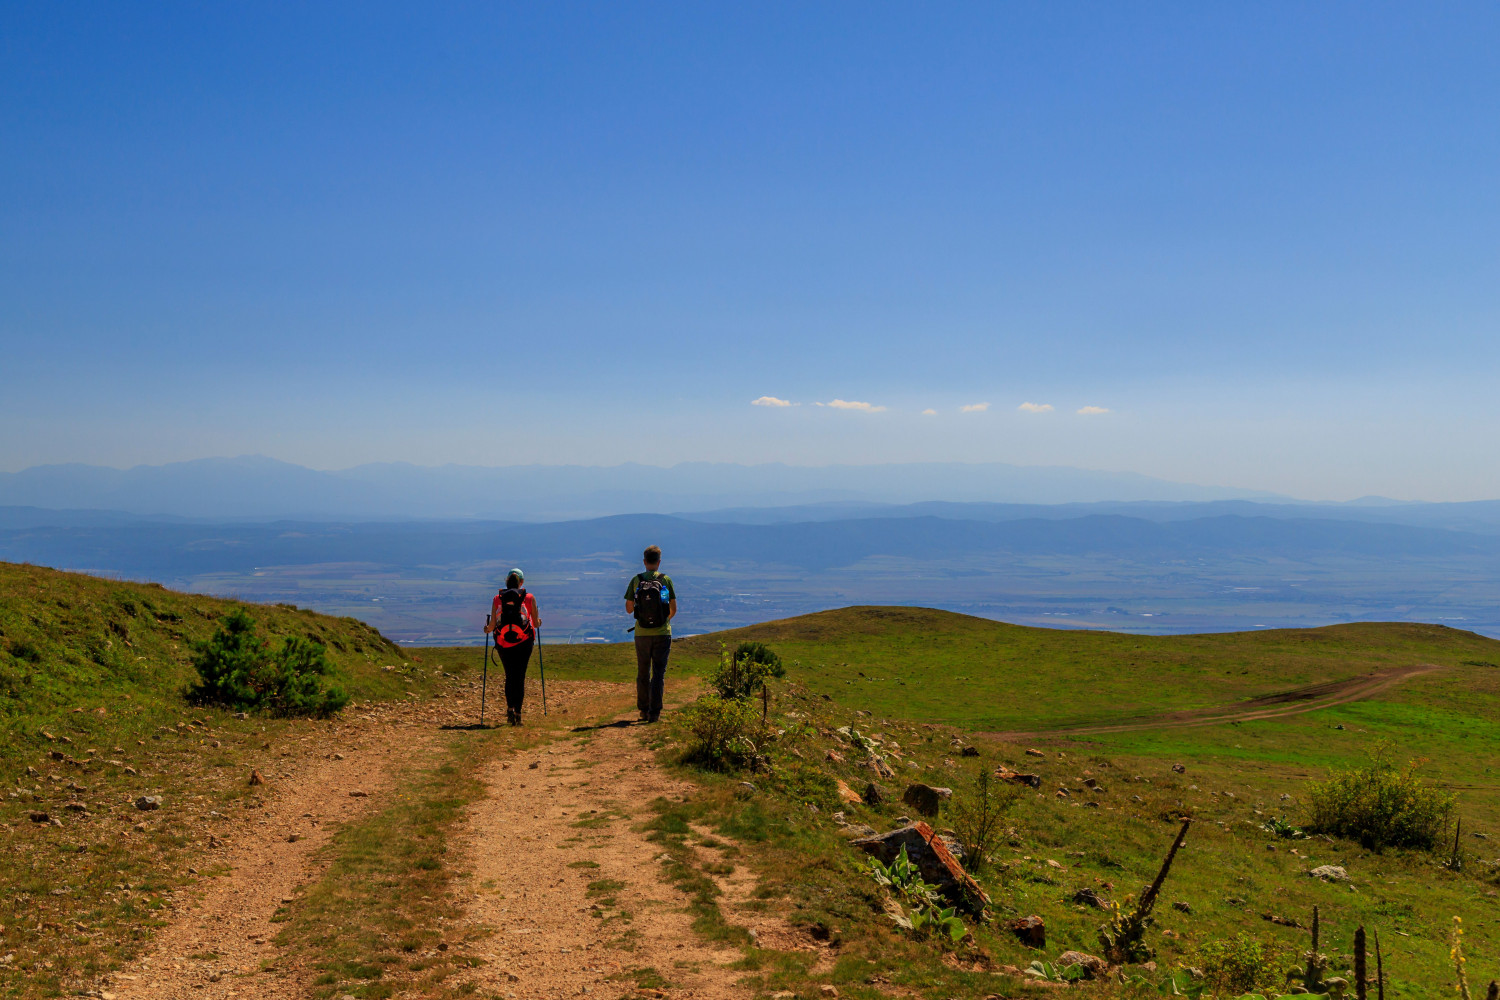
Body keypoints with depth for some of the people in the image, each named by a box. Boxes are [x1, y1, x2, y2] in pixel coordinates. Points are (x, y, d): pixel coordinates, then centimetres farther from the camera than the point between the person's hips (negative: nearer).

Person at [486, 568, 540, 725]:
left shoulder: (497, 599, 3)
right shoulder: (529, 598, 2)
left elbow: (492, 625, 0)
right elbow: (536, 623, 4)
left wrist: (487, 629, 22)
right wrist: (538, 622, 27)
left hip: (503, 641, 1)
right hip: (524, 641, -1)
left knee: (510, 676, 15)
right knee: (520, 677, 7)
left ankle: (510, 707, -2)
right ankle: (517, 712, -2)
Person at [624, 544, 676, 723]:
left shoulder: (636, 580, -2)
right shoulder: (666, 580, -4)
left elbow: (628, 609, 1)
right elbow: (673, 609, 0)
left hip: (642, 634, 1)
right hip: (662, 633, -1)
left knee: (643, 673, 14)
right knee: (659, 673, 2)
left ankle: (644, 710, 19)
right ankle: (654, 712, -4)